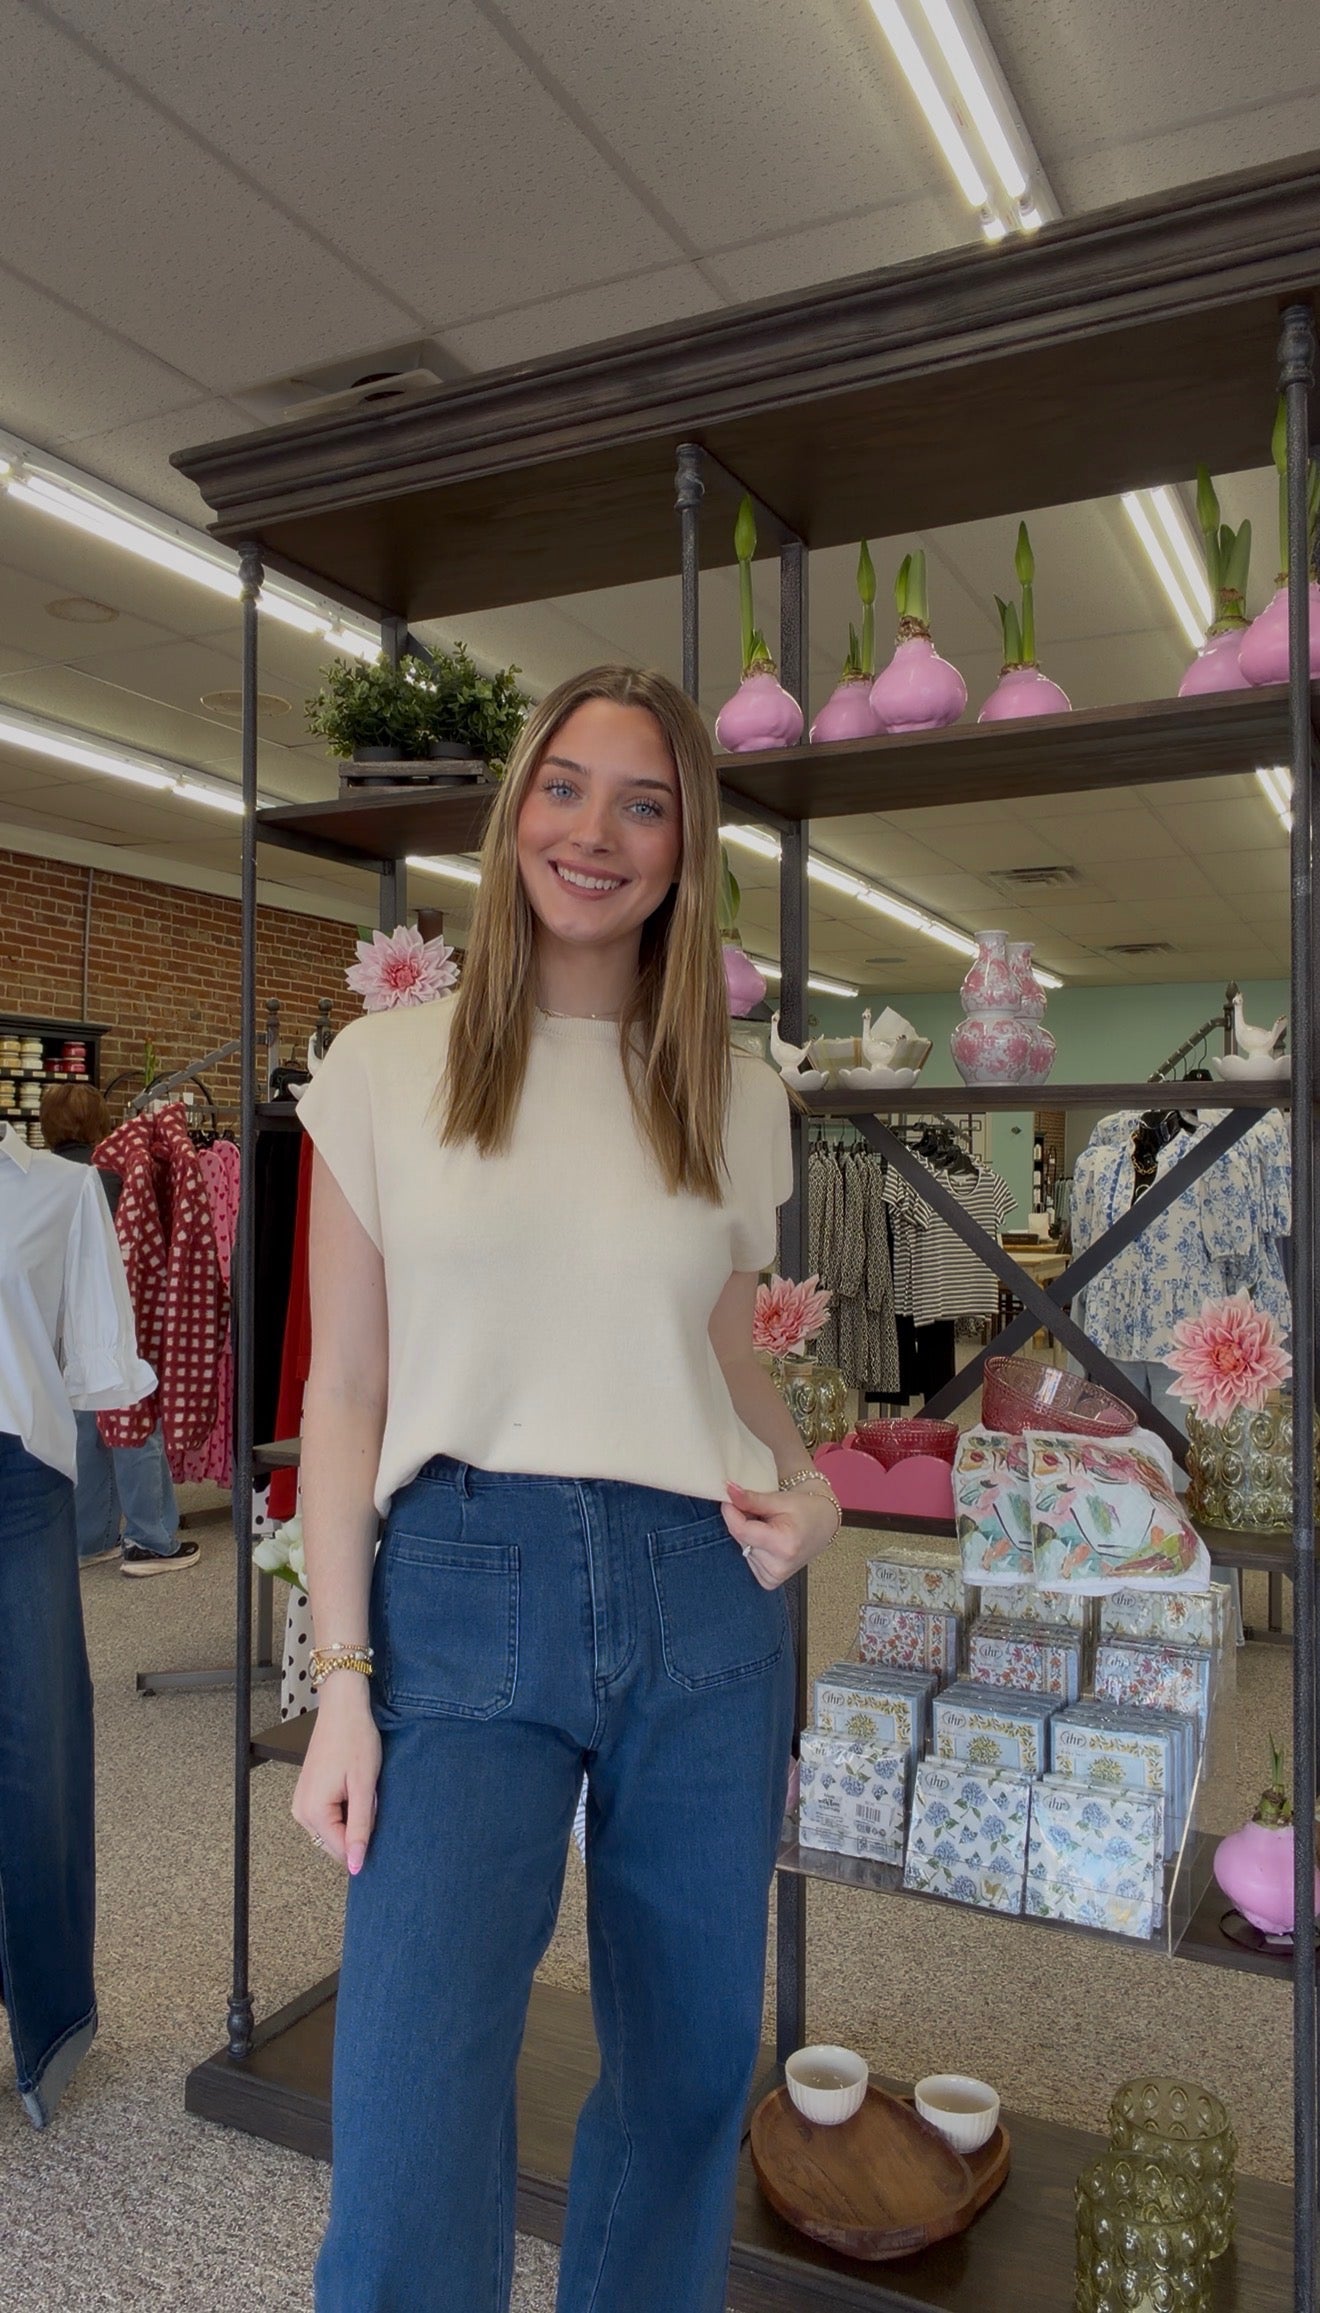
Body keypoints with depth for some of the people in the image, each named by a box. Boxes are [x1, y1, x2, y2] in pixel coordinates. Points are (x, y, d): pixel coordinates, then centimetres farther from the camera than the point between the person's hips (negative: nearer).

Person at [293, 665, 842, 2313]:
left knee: (687, 2076, 17)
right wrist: (342, 1680, -3)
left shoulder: (737, 1098, 8)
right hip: (461, 1596, -2)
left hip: (704, 1607, 3)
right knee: (410, 2162, -5)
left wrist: (808, 1486, -3)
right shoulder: (386, 1068, 2)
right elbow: (346, 1390, 1)